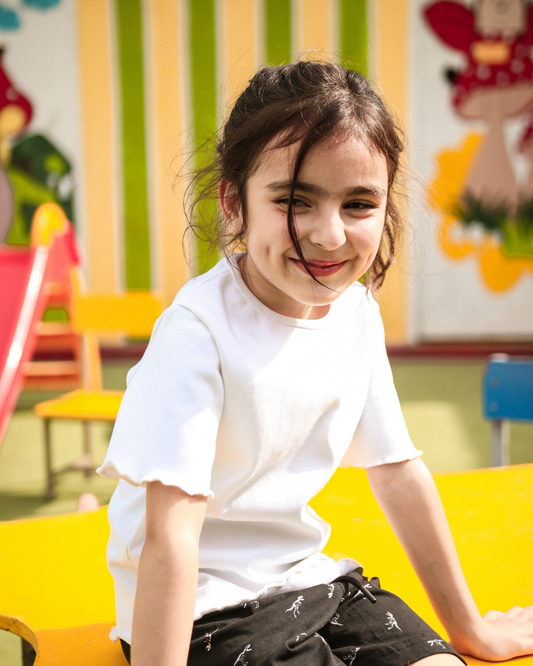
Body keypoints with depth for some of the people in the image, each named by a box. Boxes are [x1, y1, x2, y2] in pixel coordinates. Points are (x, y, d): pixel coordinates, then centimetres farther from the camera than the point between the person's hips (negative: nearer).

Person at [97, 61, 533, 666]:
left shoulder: (357, 314, -3)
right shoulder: (199, 328, -25)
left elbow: (397, 470, 6)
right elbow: (169, 535, -26)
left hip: (306, 575, 6)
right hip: (205, 610, -5)